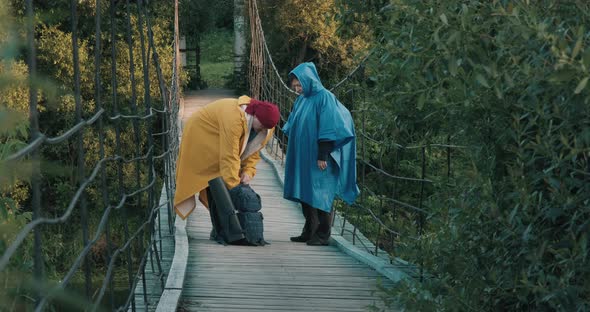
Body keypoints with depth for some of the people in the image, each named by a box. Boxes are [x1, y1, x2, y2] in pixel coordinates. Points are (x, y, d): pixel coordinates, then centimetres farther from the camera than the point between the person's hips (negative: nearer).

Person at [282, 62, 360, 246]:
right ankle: (309, 232, 20)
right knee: (305, 194, 12)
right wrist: (292, 153, 16)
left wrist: (323, 156, -19)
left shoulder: (324, 98, -13)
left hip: (318, 159, -8)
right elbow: (293, 126, 20)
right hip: (303, 158, 8)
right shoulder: (301, 100, 11)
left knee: (320, 195, -3)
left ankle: (323, 235, 2)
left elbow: (327, 128, -17)